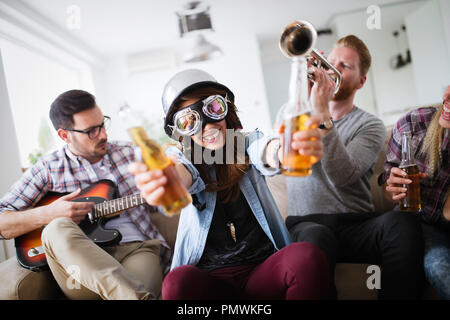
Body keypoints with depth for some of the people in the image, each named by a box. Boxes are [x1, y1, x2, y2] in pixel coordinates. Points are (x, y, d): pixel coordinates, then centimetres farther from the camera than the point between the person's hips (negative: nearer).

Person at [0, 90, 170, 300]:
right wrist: (49, 213, -10)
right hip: (80, 260, 2)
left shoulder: (129, 153, 15)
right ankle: (140, 297, -41)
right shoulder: (48, 168, 9)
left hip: (137, 249, -1)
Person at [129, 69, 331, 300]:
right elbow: (183, 174, -21)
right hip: (209, 278, 0)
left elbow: (267, 152, -18)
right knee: (179, 281, -33)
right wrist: (163, 179, -48)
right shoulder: (184, 158, 4)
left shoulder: (247, 143, 7)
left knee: (308, 257, -29)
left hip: (264, 269, 1)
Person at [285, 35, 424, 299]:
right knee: (316, 235, -36)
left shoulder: (370, 126, 8)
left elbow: (342, 175, -12)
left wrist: (323, 114, -20)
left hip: (357, 227, 1)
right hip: (308, 223, 0)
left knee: (401, 222, -31)